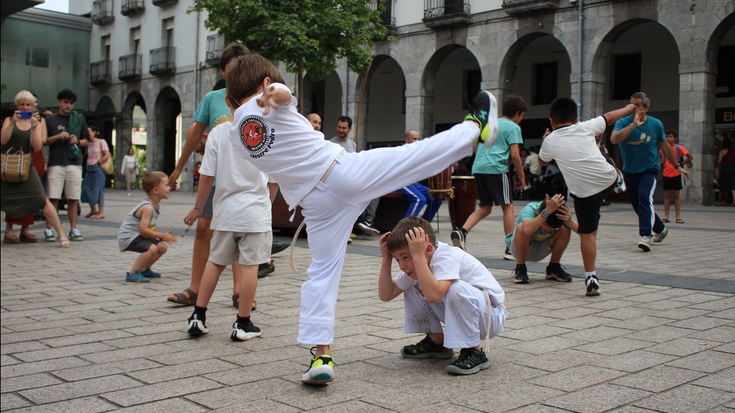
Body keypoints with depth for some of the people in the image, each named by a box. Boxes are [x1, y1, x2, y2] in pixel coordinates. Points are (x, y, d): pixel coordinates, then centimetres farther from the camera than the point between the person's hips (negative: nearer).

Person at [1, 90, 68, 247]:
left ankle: (61, 235, -9)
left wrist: (34, 128, -14)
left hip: (26, 168, -1)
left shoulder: (37, 124, 10)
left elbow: (37, 147, -2)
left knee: (43, 200, -11)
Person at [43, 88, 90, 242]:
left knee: (72, 199, 2)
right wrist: (57, 137, -9)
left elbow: (87, 140, 17)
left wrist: (78, 141, -4)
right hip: (56, 163, -1)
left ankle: (73, 229, 7)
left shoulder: (80, 119, 14)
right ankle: (48, 229, -2)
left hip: (74, 163, 1)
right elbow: (43, 141, 8)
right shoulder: (50, 120, 10)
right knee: (53, 198, -6)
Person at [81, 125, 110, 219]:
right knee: (87, 188, 4)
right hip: (89, 169, 7)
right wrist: (87, 165, 10)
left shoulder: (101, 142, -3)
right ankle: (93, 210, 18)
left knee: (98, 189, -7)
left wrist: (97, 163, -12)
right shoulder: (89, 144, 16)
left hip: (98, 169, -7)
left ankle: (101, 212, -2)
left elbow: (107, 155, -11)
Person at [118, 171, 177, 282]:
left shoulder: (156, 205, 7)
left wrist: (162, 236, -4)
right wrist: (162, 235, -20)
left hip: (137, 236, 10)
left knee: (162, 247, 10)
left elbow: (152, 227, 12)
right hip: (128, 237, -10)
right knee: (152, 248, -30)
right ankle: (132, 274, -19)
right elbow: (143, 230, -29)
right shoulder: (148, 207, -25)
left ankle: (144, 269, 26)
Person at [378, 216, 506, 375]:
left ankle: (474, 352, -20)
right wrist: (387, 259, -10)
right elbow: (386, 295, -1)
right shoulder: (414, 263, -2)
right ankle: (436, 342, 12)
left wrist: (418, 256, -42)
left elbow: (433, 295, -46)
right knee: (410, 288, 1)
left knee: (456, 288, -37)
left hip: (490, 316, -8)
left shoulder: (446, 257, -28)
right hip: (460, 315, 8)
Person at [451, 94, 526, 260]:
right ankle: (511, 249, 2)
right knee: (508, 206, 3)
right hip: (496, 168, -7)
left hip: (478, 167, 7)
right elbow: (515, 155, -7)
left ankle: (462, 231, -9)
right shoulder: (513, 127, 1)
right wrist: (521, 175, 2)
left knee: (485, 207, 14)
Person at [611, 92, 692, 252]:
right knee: (637, 205, 11)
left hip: (649, 169, -2)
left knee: (645, 198, -26)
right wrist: (634, 124, -34)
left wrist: (677, 166, 16)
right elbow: (614, 139, -31)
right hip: (629, 171, 2)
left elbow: (665, 147, 10)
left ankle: (646, 236, -30)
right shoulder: (623, 122, -10)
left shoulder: (656, 124, -5)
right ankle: (660, 229, 34)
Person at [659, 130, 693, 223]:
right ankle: (666, 217, 8)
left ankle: (678, 217, 7)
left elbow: (690, 157, -2)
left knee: (676, 195, 2)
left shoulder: (679, 148, -7)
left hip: (676, 174, -3)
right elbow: (660, 157, 26)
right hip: (666, 174, 3)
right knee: (667, 196, 6)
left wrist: (681, 164, -5)